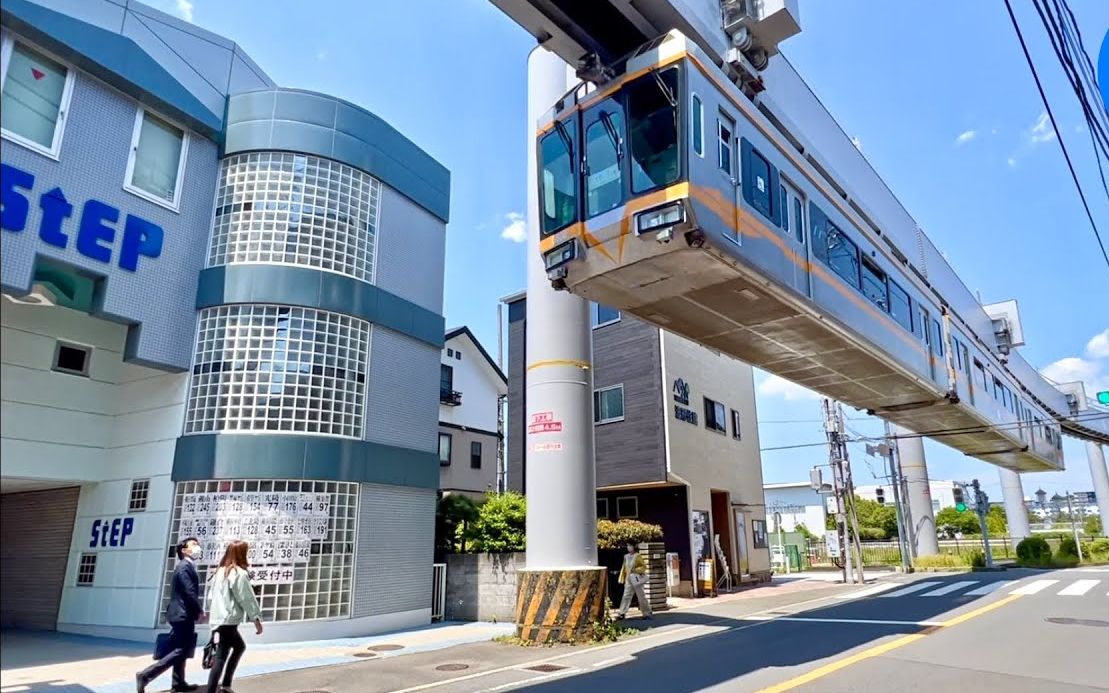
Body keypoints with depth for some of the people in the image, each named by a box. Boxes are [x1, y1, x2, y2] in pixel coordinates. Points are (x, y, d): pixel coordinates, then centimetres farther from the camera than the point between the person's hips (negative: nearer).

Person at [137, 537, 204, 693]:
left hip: (181, 614, 10)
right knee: (181, 651, -7)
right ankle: (145, 675, -7)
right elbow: (189, 592, -21)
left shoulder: (187, 566, 14)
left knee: (181, 650, 16)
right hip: (183, 614, -10)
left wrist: (196, 611, 9)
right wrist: (200, 611, -11)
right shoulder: (185, 566, -16)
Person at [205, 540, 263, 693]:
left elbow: (211, 594, 17)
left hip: (217, 619, 9)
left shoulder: (220, 571, 11)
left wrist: (209, 612, 24)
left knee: (239, 646, 23)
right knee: (221, 658, -8)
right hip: (228, 621, -9)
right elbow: (247, 598, -12)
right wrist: (256, 618, -6)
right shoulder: (239, 573, -14)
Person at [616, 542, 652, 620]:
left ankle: (647, 614, 14)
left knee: (641, 597, 2)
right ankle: (622, 614, 2)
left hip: (637, 578, -5)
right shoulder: (626, 556, 9)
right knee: (626, 596, 1)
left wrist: (636, 570, -21)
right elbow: (624, 568, 14)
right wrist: (622, 579, 10)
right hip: (629, 579, 5)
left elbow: (644, 567, -8)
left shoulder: (638, 556, -8)